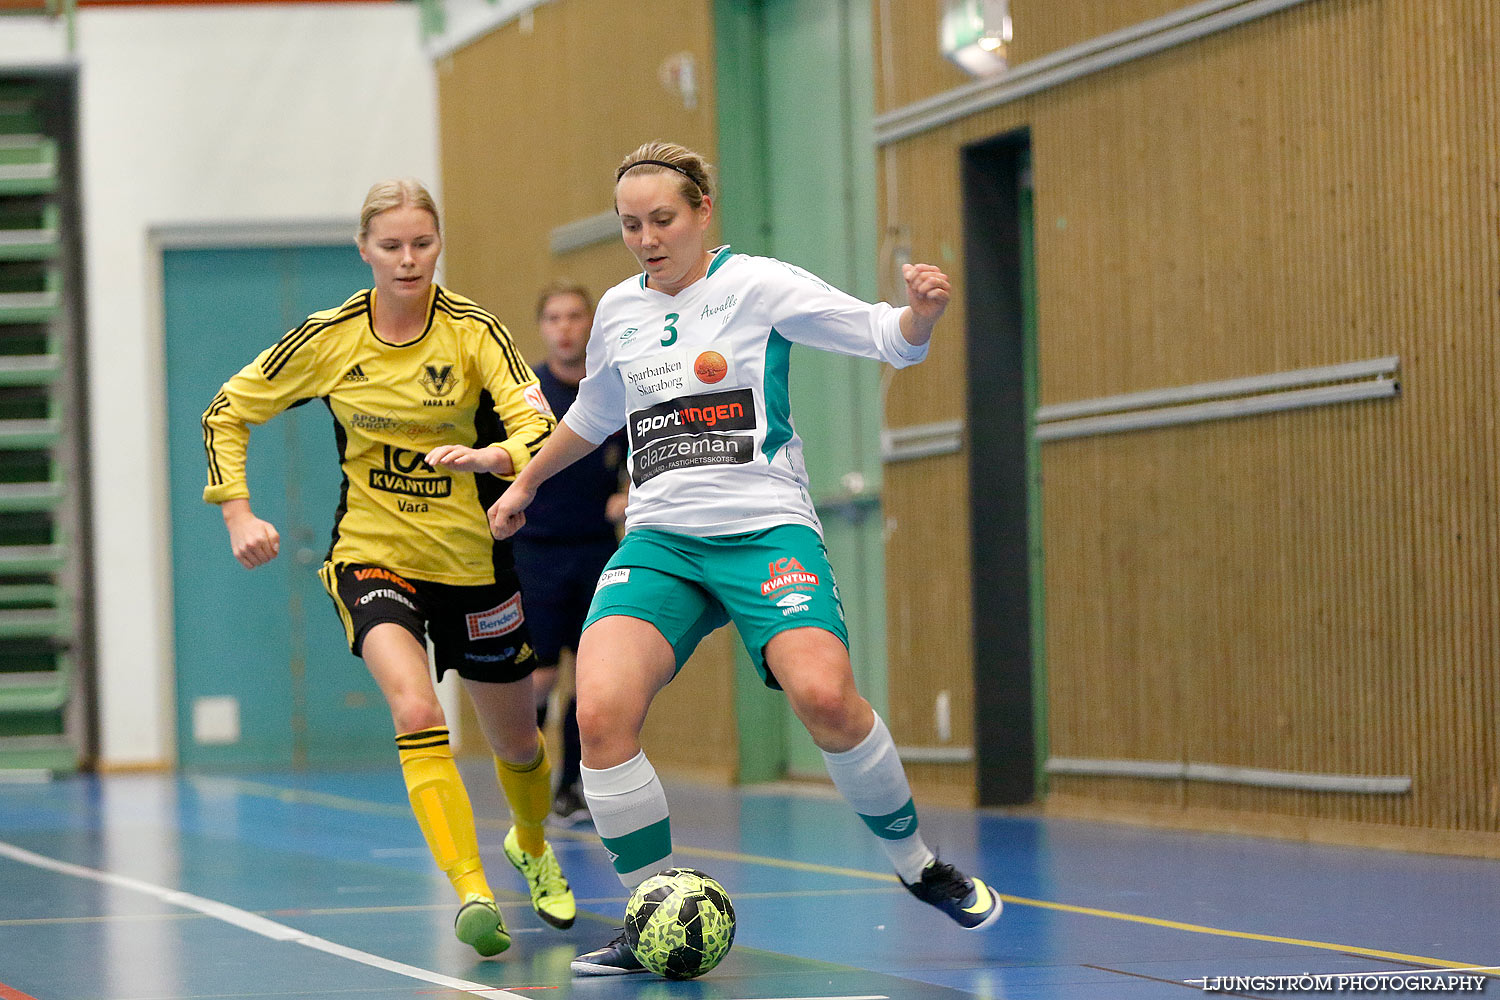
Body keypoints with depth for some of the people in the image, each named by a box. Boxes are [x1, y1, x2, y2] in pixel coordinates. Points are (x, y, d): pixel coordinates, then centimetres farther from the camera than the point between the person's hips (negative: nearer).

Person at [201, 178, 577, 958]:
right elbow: (226, 414, 4)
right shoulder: (328, 338, -7)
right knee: (416, 711, -28)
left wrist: (492, 457, -43)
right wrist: (236, 513, -6)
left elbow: (541, 430, -22)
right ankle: (471, 893, -32)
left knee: (515, 740, 16)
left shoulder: (473, 331, -11)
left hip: (471, 560, 1)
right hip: (371, 555, -1)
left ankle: (531, 847, 49)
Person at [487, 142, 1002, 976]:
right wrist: (526, 483, 43)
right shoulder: (618, 311, 14)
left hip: (765, 528, -4)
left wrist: (922, 310, -26)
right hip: (658, 539, 4)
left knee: (824, 696, -29)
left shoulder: (757, 285, 0)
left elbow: (889, 338, -5)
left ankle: (919, 864, -2)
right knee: (602, 713, -22)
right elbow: (594, 414, 34)